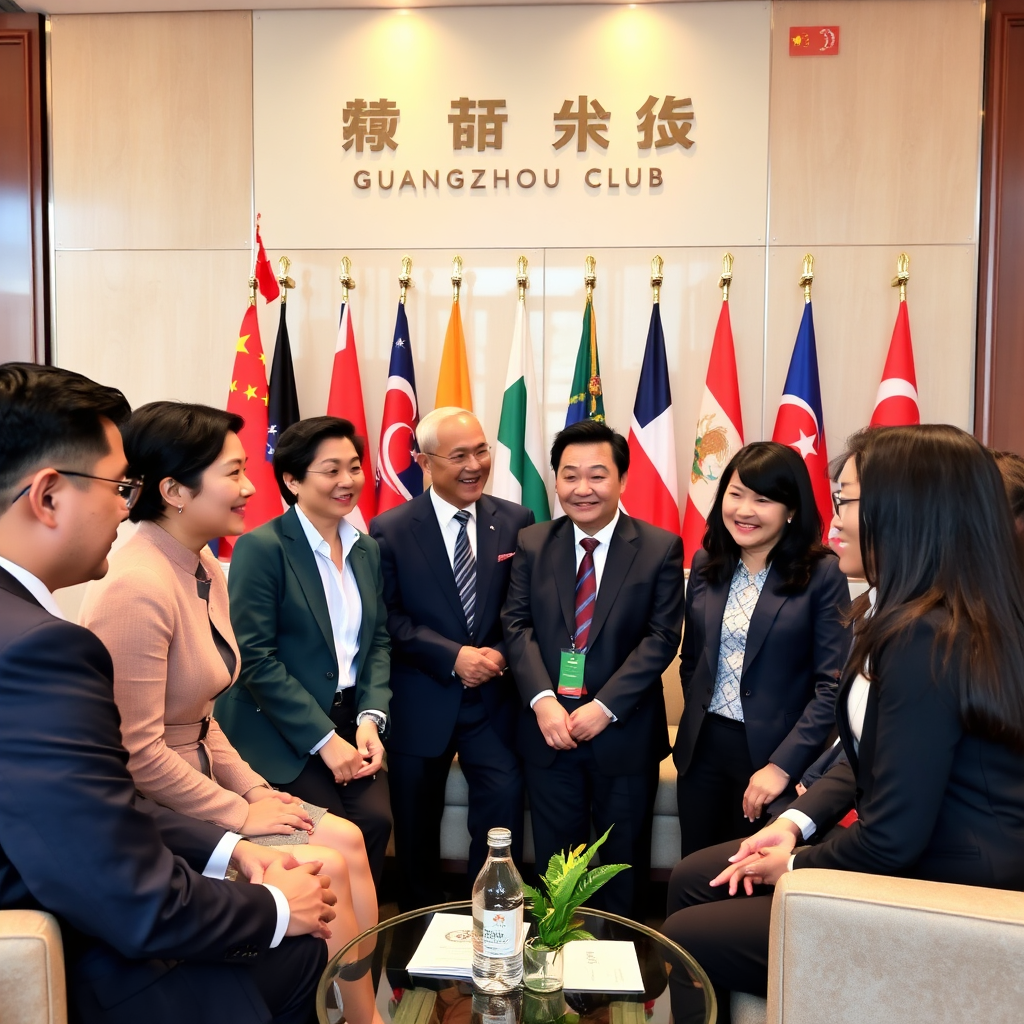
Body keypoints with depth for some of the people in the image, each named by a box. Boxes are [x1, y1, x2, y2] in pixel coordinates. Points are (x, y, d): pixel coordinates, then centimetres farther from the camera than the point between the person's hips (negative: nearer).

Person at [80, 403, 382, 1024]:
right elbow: (137, 753, -24)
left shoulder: (206, 570, 3)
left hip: (200, 780, 9)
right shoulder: (137, 587, -26)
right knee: (325, 867, -10)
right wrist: (238, 814, -16)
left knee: (347, 839, 1)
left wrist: (253, 787, 2)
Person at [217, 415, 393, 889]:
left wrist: (371, 718, -7)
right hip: (281, 730, -5)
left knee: (376, 819, -14)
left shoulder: (367, 550, 9)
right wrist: (324, 739, -17)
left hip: (349, 720, 5)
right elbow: (254, 658, -16)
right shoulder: (262, 547, -11)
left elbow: (378, 641, 10)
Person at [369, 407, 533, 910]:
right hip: (420, 699, -1)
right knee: (416, 818, 13)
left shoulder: (516, 521, 0)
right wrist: (454, 657, -17)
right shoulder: (391, 529, -6)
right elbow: (390, 617, -8)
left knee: (505, 798, -8)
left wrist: (500, 653, -13)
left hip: (494, 695, 1)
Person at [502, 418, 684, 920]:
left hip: (624, 732, -1)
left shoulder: (660, 548, -5)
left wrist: (604, 707, -17)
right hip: (549, 729, 2)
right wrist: (542, 700, -16)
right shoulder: (532, 544, 2)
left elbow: (661, 637, -10)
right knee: (554, 861, 14)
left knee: (624, 862, 15)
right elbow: (517, 624, -2)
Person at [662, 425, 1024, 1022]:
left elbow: (892, 841, -26)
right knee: (693, 879, 11)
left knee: (687, 937, -4)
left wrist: (795, 865, -8)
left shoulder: (927, 641, -28)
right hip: (906, 853, 9)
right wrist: (796, 822, 1)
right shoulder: (901, 616, 5)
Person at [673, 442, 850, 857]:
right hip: (702, 748, 4)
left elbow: (833, 684, -15)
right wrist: (697, 722, 9)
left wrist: (783, 765, -19)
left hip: (772, 753, -4)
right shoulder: (706, 564, 4)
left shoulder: (823, 574, -12)